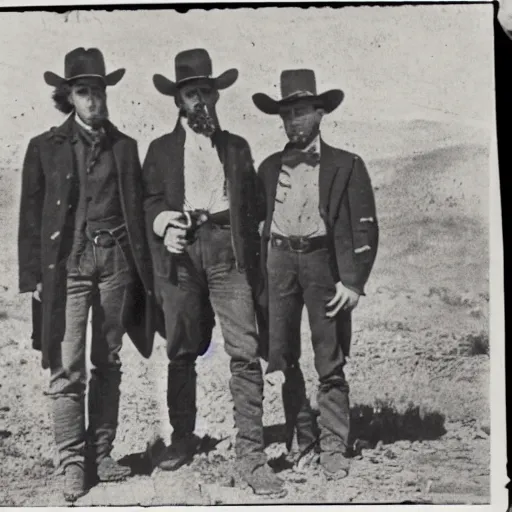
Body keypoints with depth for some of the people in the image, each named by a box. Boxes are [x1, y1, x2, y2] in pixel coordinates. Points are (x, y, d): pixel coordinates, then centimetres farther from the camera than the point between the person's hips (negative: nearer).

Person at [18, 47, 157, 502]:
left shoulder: (124, 146, 10)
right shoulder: (46, 148, 3)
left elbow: (137, 210, 11)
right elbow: (31, 216, 3)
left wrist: (143, 269, 6)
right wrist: (34, 276, -2)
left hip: (117, 260, 3)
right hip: (68, 263, -2)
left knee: (108, 364, 9)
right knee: (67, 369, -5)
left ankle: (101, 453, 20)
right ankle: (72, 461, 6)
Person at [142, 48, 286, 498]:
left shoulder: (237, 148, 18)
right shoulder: (161, 150, 16)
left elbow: (250, 209, 14)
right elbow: (149, 202, 8)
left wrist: (252, 266, 6)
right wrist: (164, 225, -14)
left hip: (228, 250, 0)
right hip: (181, 252, 0)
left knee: (245, 351, -10)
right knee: (181, 353, 5)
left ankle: (251, 453, -7)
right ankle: (183, 439, 22)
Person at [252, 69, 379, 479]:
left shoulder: (347, 166, 3)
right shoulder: (270, 168, 14)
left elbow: (365, 228, 0)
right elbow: (260, 224, 16)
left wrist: (353, 281, -8)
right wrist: (259, 280, 10)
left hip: (323, 261, -3)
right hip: (278, 261, 4)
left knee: (331, 365, -1)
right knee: (282, 360, 4)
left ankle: (334, 450, 8)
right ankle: (304, 441, 18)